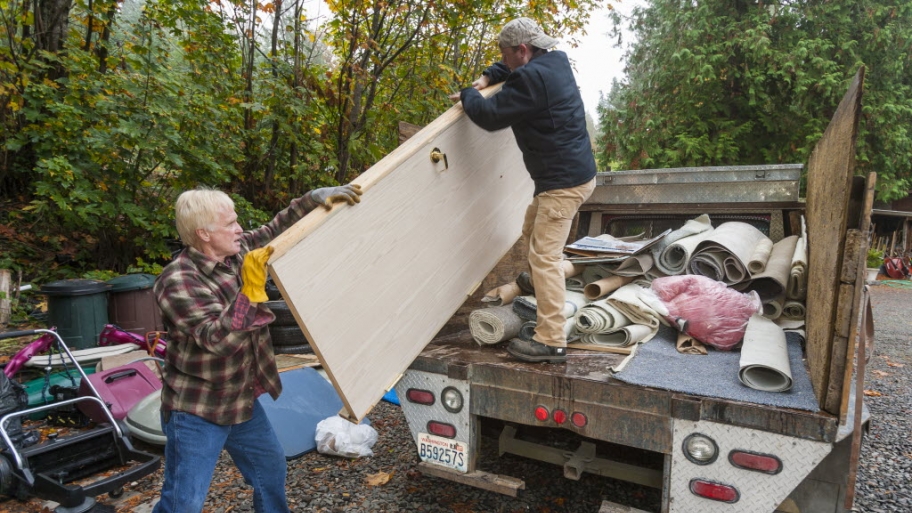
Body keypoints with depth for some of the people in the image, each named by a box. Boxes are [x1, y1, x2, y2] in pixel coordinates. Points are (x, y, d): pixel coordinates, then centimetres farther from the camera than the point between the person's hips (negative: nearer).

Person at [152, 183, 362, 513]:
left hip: (242, 401, 8)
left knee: (271, 468, 23)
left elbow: (277, 229, 8)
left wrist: (316, 198, -5)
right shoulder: (177, 282, -24)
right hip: (196, 411, -8)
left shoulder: (238, 251, -3)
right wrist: (250, 290, -40)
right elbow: (217, 338, -33)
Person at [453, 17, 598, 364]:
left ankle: (551, 342, -7)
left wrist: (468, 95, 2)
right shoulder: (554, 62, 10)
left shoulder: (532, 78, -20)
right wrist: (488, 78, 12)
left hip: (563, 182, -10)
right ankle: (544, 281, 43)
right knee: (533, 232, 27)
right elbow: (518, 66, 30)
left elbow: (491, 116, -18)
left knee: (544, 256, -10)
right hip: (574, 173, 10)